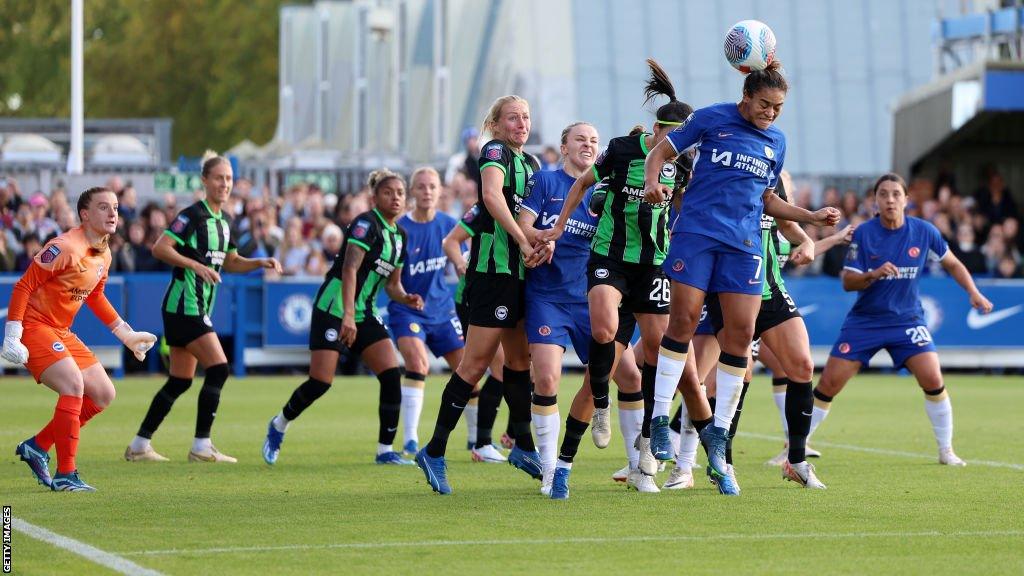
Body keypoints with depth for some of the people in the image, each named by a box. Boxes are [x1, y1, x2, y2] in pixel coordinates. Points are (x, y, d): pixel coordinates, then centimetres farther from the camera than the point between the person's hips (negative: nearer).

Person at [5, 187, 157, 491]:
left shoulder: (103, 256, 7)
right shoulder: (65, 248, -20)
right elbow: (23, 286, -19)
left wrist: (126, 334, 25)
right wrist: (12, 337, -25)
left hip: (62, 333, 9)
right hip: (34, 326, -9)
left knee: (103, 394, 6)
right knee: (74, 384, -25)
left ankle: (37, 446, 14)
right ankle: (65, 475, -20)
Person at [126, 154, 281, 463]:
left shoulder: (225, 222, 14)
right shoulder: (193, 216, -13)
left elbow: (230, 263, 25)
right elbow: (160, 248, -21)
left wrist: (260, 262, 9)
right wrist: (196, 265, -30)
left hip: (197, 310, 9)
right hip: (184, 306, -9)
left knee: (180, 381, 10)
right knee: (218, 368, -14)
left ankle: (139, 445, 15)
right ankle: (201, 446, -9)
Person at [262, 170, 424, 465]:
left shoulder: (399, 236, 12)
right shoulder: (366, 223, -13)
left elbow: (392, 284, 19)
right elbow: (349, 268, -23)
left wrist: (406, 298, -3)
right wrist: (348, 315, -31)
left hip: (365, 313, 8)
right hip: (333, 308, -8)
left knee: (392, 374, -9)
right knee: (320, 383, -9)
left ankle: (385, 450, -3)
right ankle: (278, 426, 18)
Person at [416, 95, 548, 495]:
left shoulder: (531, 163, 17)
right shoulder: (495, 152, -9)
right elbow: (492, 195, -27)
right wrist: (523, 241, -28)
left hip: (523, 271, 9)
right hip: (495, 268, -9)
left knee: (521, 359, 15)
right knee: (476, 364, -8)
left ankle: (523, 447, 25)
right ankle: (434, 452, -3)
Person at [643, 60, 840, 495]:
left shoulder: (777, 142, 16)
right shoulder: (711, 119, 3)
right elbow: (661, 152, 8)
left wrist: (812, 217, 16)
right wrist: (652, 181, -12)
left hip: (744, 243, 4)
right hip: (697, 231, -4)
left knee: (741, 333, -4)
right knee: (684, 318, -12)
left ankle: (717, 443, 3)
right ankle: (660, 418, -2)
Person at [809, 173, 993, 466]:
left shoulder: (924, 231, -5)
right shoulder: (863, 233, -9)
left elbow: (952, 264, 10)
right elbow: (848, 282, -9)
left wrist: (974, 293, -3)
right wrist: (873, 275, -27)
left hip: (907, 319, 1)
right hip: (865, 320, -1)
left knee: (932, 379, -16)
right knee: (828, 383, -6)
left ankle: (946, 450, 1)